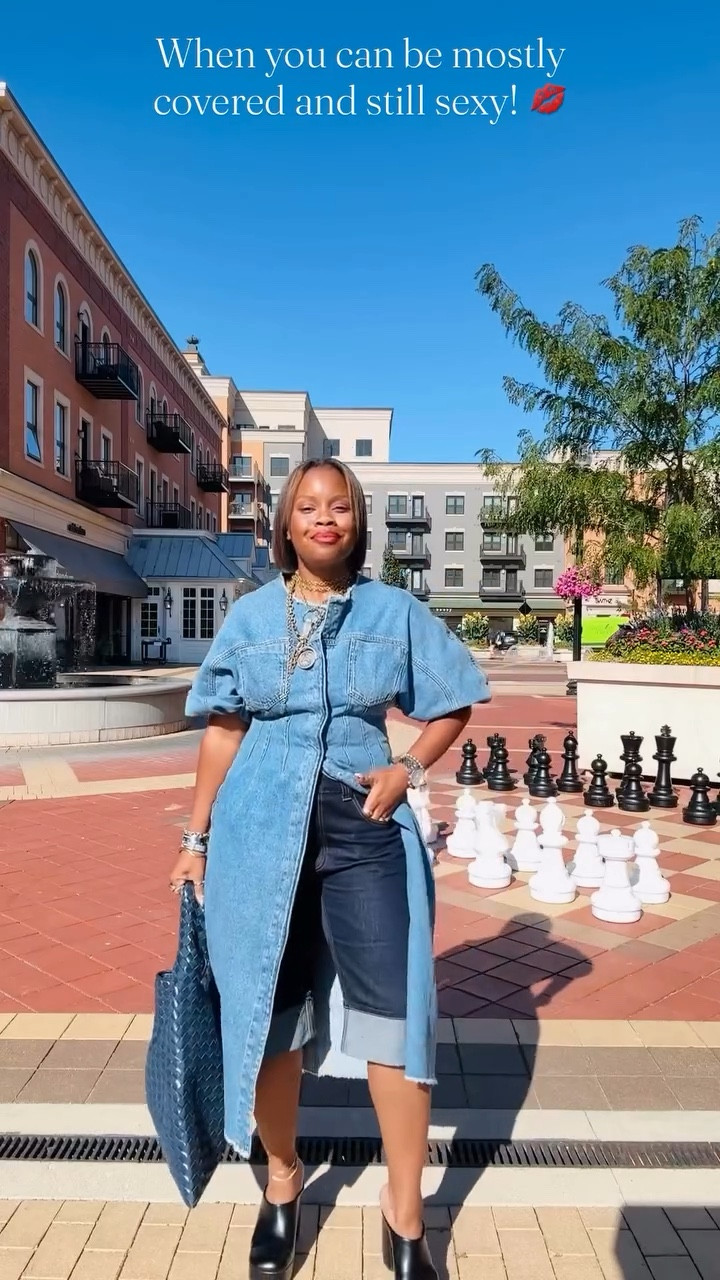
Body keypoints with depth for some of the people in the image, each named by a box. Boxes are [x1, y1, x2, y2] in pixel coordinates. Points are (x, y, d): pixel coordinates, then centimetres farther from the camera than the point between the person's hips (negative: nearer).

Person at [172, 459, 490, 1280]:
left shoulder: (395, 611, 2)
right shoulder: (250, 616, 4)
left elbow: (453, 704, 9)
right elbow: (223, 730, 7)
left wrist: (408, 770, -7)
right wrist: (197, 836, 7)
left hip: (365, 829, 0)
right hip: (263, 831, 1)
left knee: (393, 1011, 1)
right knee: (269, 1013, 12)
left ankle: (404, 1212, 23)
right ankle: (282, 1180, 38)